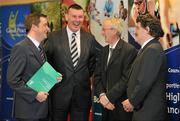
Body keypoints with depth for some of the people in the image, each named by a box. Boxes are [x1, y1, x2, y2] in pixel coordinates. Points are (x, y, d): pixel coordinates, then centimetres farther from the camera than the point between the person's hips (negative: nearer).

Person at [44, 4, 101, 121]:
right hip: (60, 92, -2)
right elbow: (45, 59, 5)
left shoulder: (89, 38, 4)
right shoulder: (54, 37, -4)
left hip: (82, 92, 2)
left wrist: (88, 75, 9)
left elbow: (93, 60, 17)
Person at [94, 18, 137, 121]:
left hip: (121, 106, -6)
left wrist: (109, 97, -17)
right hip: (107, 105, 6)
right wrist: (102, 95, -6)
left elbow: (126, 78, -17)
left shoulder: (129, 50, -12)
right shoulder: (105, 50, 11)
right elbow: (98, 75, 9)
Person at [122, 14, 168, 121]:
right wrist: (132, 100, 6)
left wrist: (132, 102, -11)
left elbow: (144, 83, -22)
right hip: (143, 109, 9)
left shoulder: (153, 50, -17)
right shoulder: (148, 48, 13)